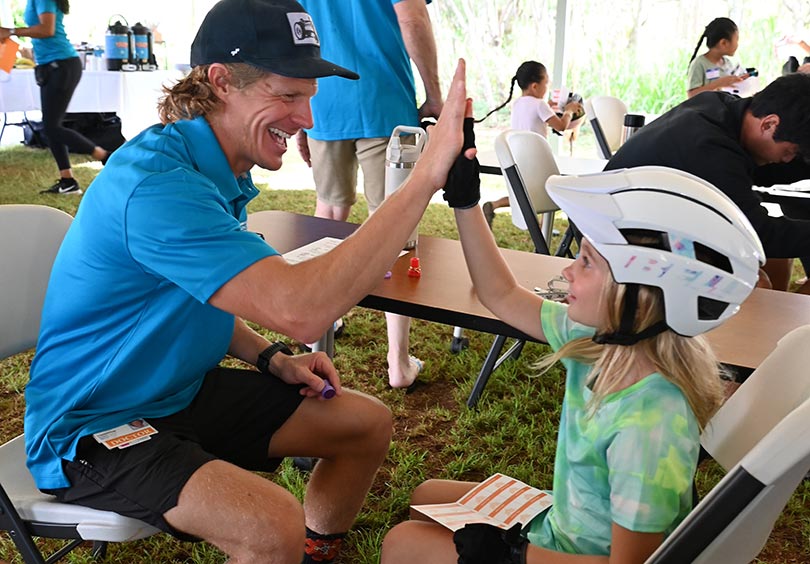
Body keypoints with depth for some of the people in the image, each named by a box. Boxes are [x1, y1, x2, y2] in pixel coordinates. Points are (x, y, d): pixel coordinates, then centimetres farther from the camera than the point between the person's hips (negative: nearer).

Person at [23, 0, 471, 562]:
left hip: (183, 392, 9)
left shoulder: (219, 169, 3)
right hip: (93, 431, -8)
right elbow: (299, 308, -39)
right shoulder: (155, 180, -28)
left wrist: (274, 360, -3)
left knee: (368, 422, 5)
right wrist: (428, 174, -37)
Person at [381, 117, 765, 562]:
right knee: (427, 498, 19)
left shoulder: (648, 427, -36)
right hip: (561, 525, 7)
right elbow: (503, 297, -1)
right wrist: (463, 201, -4)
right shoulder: (606, 339, -13)